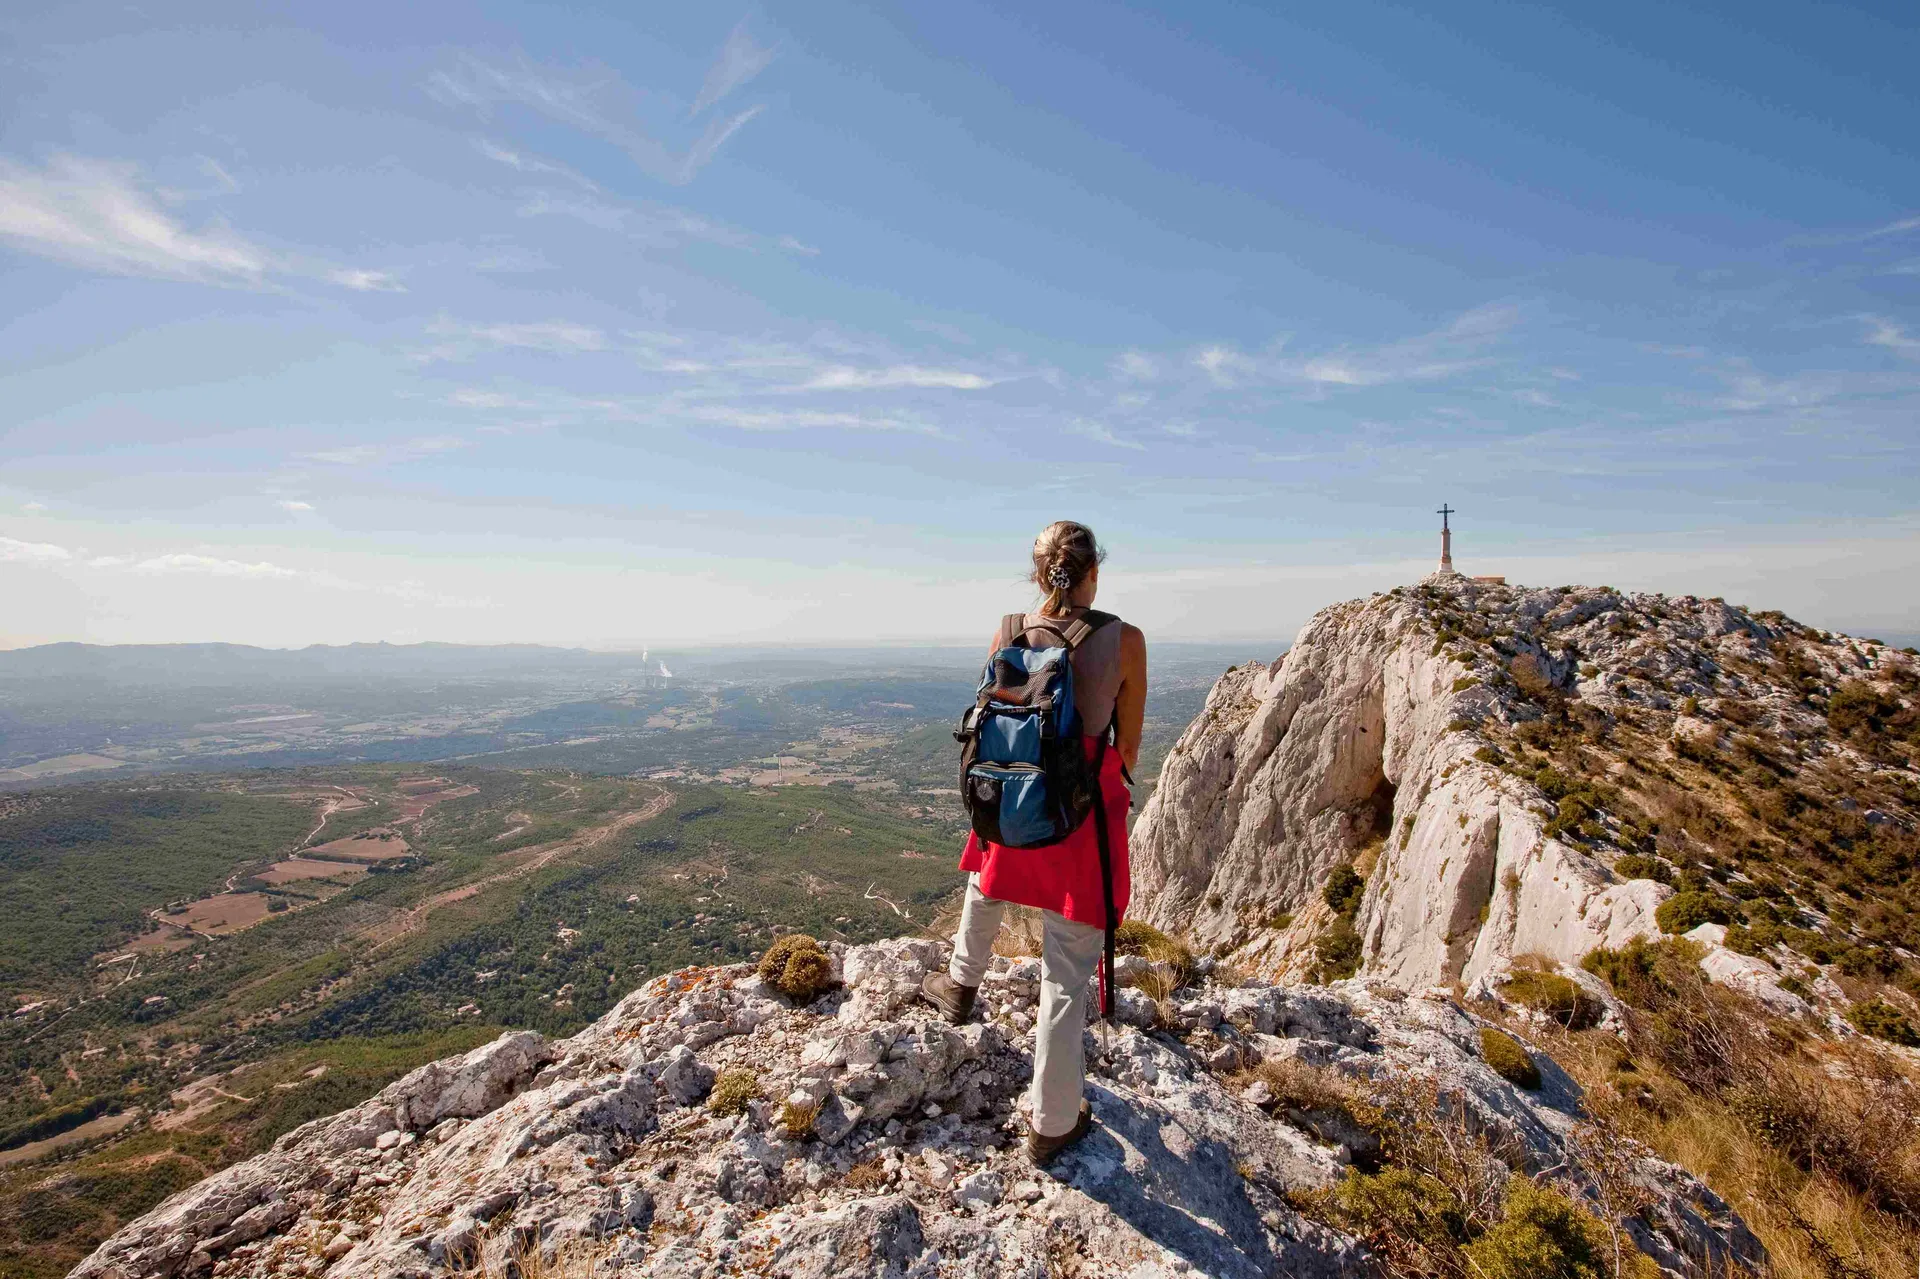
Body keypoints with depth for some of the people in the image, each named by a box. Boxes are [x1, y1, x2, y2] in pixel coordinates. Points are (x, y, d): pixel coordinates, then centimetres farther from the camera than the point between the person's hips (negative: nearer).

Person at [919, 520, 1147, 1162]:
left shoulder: (1006, 634, -5)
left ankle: (961, 985, 60)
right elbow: (1128, 747, -2)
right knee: (1068, 972, 10)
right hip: (1087, 808, -2)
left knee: (986, 881, 36)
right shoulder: (1125, 641, -13)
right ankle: (1053, 1122, 26)